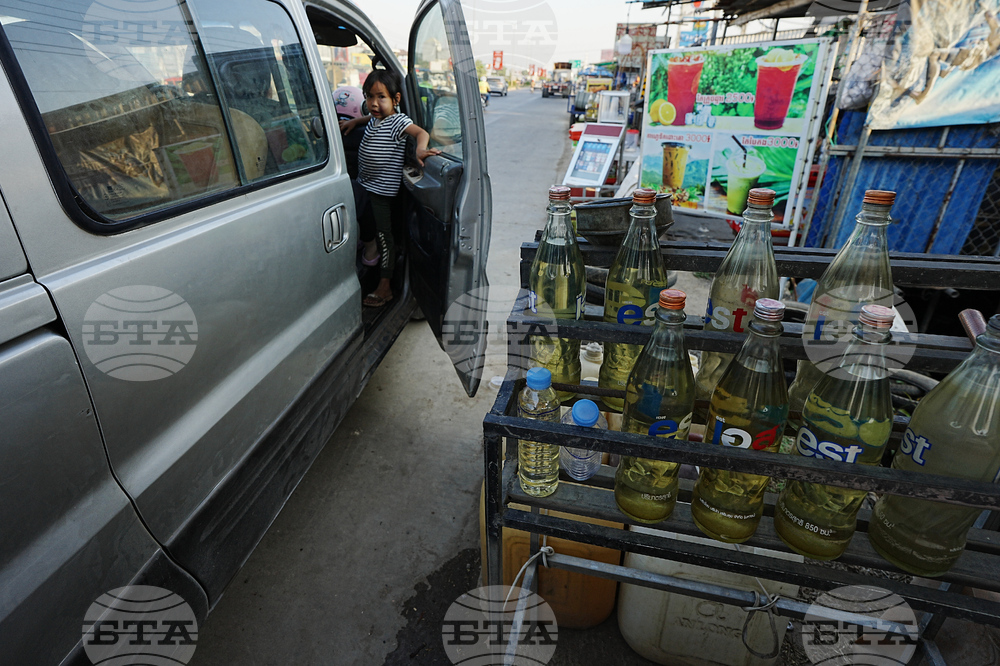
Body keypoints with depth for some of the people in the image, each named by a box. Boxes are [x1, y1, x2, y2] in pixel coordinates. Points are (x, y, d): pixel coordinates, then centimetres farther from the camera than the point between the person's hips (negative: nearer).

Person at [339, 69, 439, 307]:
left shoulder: (397, 121, -15)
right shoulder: (374, 118, 9)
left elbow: (421, 132, -31)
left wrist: (420, 149, -49)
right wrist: (353, 121, 24)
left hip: (382, 190, -8)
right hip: (364, 184, 8)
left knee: (383, 235, -2)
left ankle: (385, 288, 6)